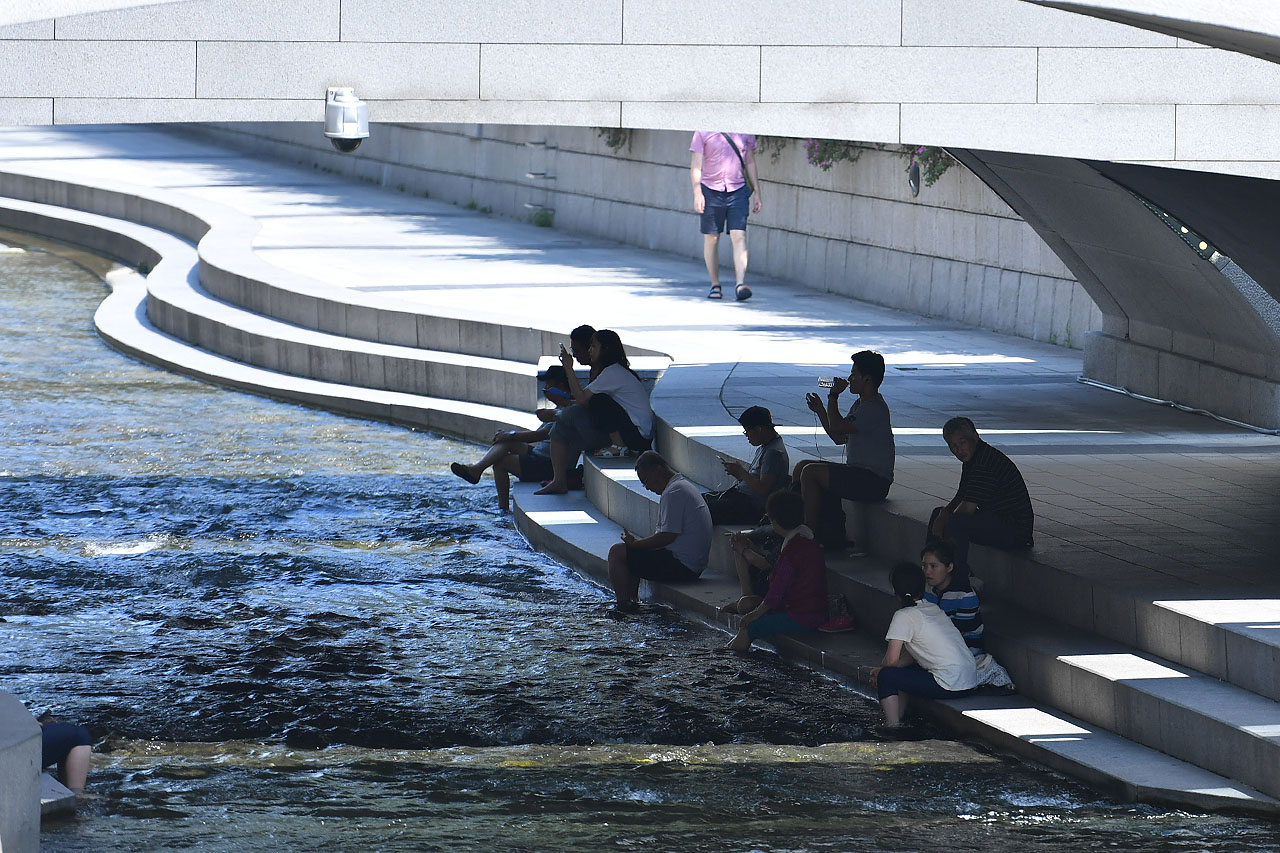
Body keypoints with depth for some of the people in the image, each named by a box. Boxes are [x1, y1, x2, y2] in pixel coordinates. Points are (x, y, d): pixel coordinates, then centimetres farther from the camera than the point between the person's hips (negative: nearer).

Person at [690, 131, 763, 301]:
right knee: (711, 239, 6)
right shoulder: (704, 133, 0)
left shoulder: (745, 132, 7)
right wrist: (697, 193, -12)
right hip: (711, 190, -1)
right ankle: (715, 285, 19)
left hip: (737, 191, 1)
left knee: (739, 237, -12)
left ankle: (740, 284, -19)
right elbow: (696, 165, -2)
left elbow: (750, 162, 14)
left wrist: (757, 193, 12)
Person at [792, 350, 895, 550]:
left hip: (874, 481, -11)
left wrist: (833, 395, -11)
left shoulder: (875, 408, -17)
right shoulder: (860, 405, 16)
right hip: (859, 473, 11)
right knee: (802, 466, 12)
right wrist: (820, 410, 15)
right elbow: (840, 438, 22)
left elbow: (837, 427, -24)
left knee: (811, 472, -21)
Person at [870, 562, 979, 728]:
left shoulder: (904, 616, -9)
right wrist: (881, 670, 16)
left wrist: (880, 672, 11)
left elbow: (892, 660, -11)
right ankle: (899, 718, 29)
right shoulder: (934, 609, 17)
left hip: (950, 687, -9)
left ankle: (892, 725, -1)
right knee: (903, 671, 25)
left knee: (886, 677, 0)